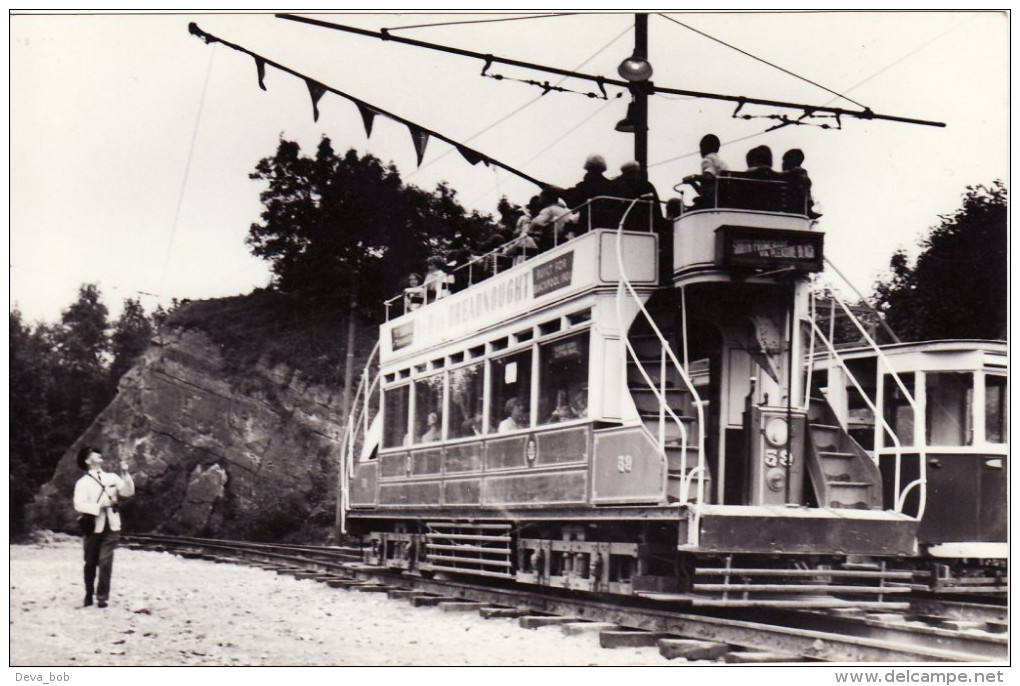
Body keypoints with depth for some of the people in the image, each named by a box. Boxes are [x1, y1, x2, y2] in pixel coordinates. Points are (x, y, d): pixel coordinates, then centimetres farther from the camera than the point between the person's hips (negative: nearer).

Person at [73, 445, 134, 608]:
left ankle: (102, 597, -1)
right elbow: (79, 505, -12)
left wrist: (125, 474, -10)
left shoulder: (112, 478, 10)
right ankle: (89, 593, 27)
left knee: (105, 562, -8)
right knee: (90, 563, 10)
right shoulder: (83, 482, 0)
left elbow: (128, 492, 0)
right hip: (93, 527, -1)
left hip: (111, 527, 1)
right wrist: (100, 506, -19)